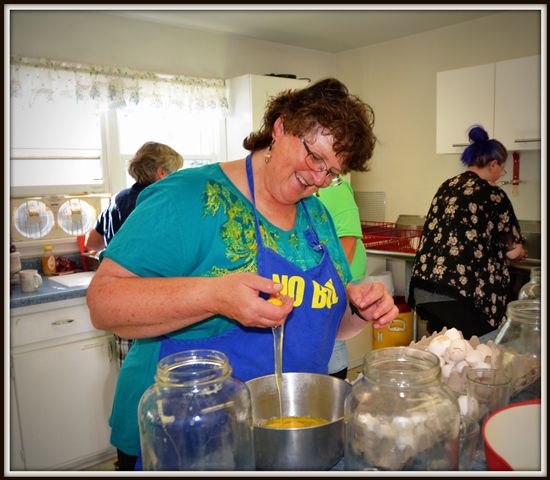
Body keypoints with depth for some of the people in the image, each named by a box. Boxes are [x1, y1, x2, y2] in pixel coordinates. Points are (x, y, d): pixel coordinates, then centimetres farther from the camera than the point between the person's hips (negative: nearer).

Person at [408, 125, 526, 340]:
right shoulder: (492, 195, -3)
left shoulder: (447, 186, 15)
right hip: (459, 293, -7)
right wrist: (517, 252, 32)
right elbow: (514, 249, 6)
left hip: (422, 288, 7)